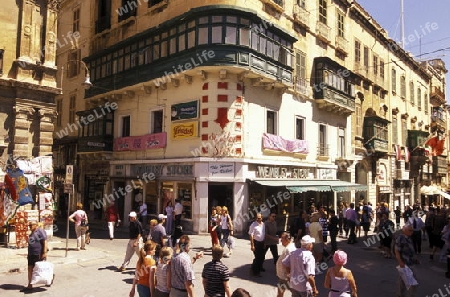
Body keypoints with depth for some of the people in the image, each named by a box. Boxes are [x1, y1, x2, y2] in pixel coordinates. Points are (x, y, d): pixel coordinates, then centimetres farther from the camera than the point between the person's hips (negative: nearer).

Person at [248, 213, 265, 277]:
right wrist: (252, 245, -20)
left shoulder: (263, 224, 6)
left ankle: (259, 267, 41)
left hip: (262, 242, 7)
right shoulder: (253, 225, -16)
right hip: (256, 242, -7)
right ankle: (255, 271, 9)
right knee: (257, 257, -6)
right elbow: (251, 235, -18)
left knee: (262, 257, 17)